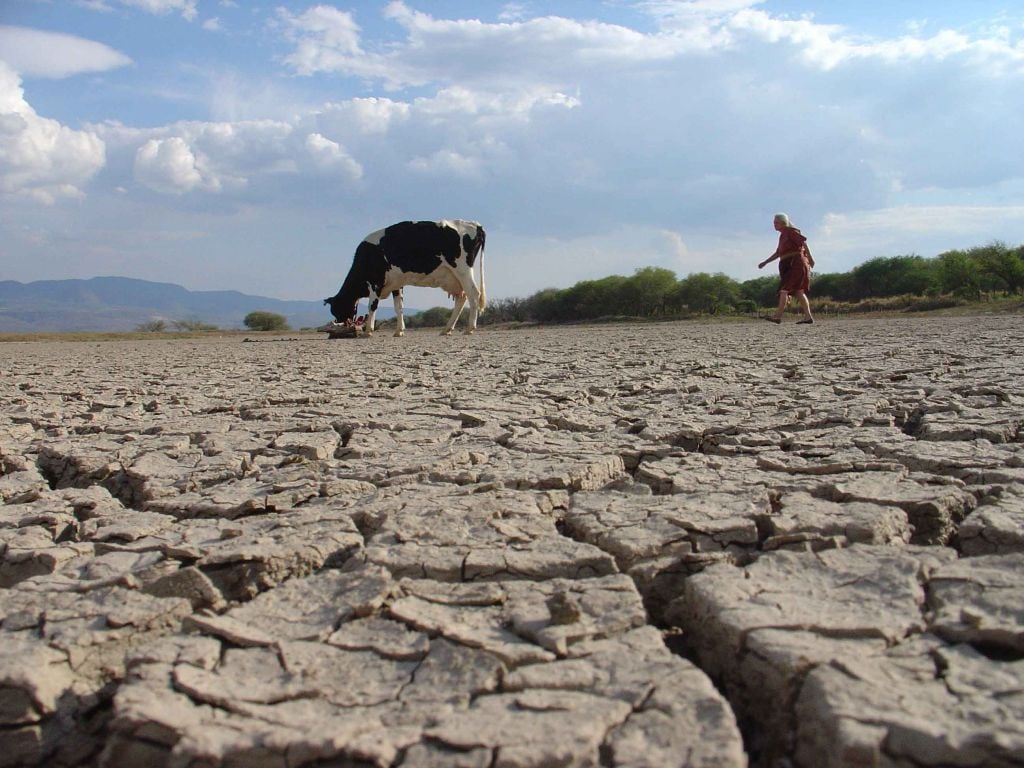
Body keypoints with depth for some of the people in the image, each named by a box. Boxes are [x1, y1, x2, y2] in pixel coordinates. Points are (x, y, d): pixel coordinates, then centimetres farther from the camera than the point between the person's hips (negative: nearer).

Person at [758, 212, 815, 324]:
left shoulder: (790, 231, -6)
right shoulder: (783, 235, 21)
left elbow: (803, 242, -15)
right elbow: (778, 253, 25)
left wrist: (810, 257, -22)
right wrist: (765, 262, 21)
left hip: (795, 263, -10)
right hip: (790, 266, 10)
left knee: (784, 289, -14)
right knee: (798, 291, 5)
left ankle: (778, 317, -19)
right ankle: (808, 317, 4)